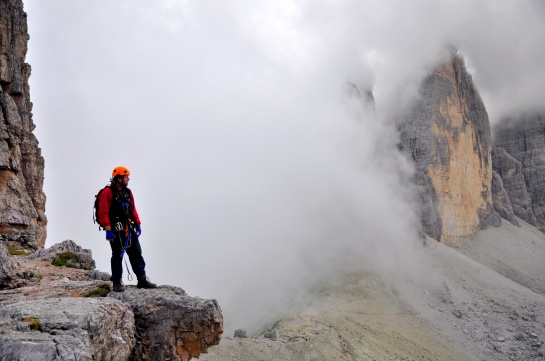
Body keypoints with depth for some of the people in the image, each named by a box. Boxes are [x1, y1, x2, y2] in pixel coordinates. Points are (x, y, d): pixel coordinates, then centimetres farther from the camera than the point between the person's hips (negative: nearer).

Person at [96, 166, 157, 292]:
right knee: (117, 256, 1)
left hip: (129, 228, 7)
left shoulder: (127, 192, 15)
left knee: (136, 253, 8)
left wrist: (138, 224, 15)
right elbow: (103, 213, -13)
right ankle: (117, 283, 10)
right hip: (116, 230, -7)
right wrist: (108, 230, -17)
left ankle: (142, 280, 14)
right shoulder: (108, 192, -9)